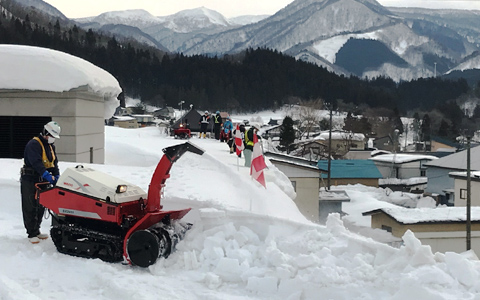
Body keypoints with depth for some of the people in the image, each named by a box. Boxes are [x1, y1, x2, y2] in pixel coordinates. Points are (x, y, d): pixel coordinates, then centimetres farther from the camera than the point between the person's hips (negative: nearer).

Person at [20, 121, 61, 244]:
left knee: (41, 207, 12)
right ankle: (32, 234, 2)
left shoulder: (51, 146, 14)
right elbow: (36, 162, -27)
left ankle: (36, 230, 23)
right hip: (30, 180, -8)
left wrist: (56, 176, -3)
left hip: (42, 181, 8)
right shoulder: (33, 144, -15)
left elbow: (54, 162, 13)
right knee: (30, 208, -3)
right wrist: (47, 175, -36)